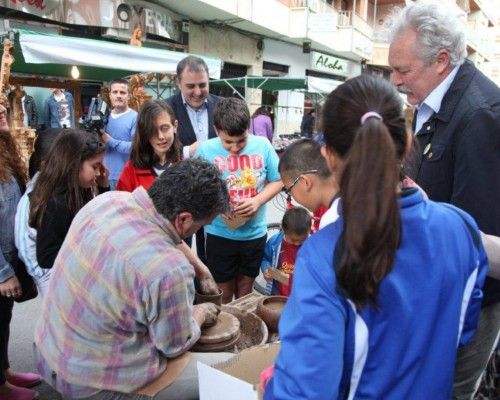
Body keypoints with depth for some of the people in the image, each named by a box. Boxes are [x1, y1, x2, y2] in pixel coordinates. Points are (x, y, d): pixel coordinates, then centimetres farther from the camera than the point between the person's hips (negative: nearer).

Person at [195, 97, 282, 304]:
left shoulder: (262, 146, -9)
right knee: (223, 293, 14)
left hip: (255, 232, 2)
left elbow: (277, 181, 0)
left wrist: (257, 201, -17)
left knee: (245, 289, 22)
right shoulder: (205, 150, -12)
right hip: (220, 234, -1)